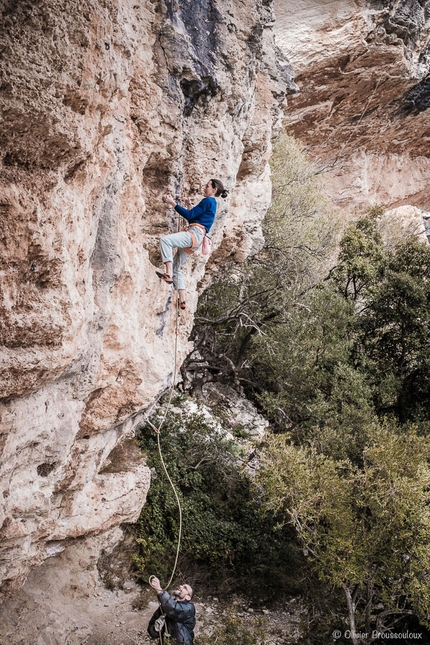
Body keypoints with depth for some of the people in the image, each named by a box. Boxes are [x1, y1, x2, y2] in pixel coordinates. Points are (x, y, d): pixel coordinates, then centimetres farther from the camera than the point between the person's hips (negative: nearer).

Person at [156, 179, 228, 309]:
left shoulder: (208, 201, -2)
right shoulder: (211, 203, 27)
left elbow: (189, 215, -10)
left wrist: (173, 203, -8)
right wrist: (189, 206, 23)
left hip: (195, 234, -10)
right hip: (193, 240, 10)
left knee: (165, 240, -30)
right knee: (177, 268, 12)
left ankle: (169, 274, -40)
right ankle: (182, 301, 10)